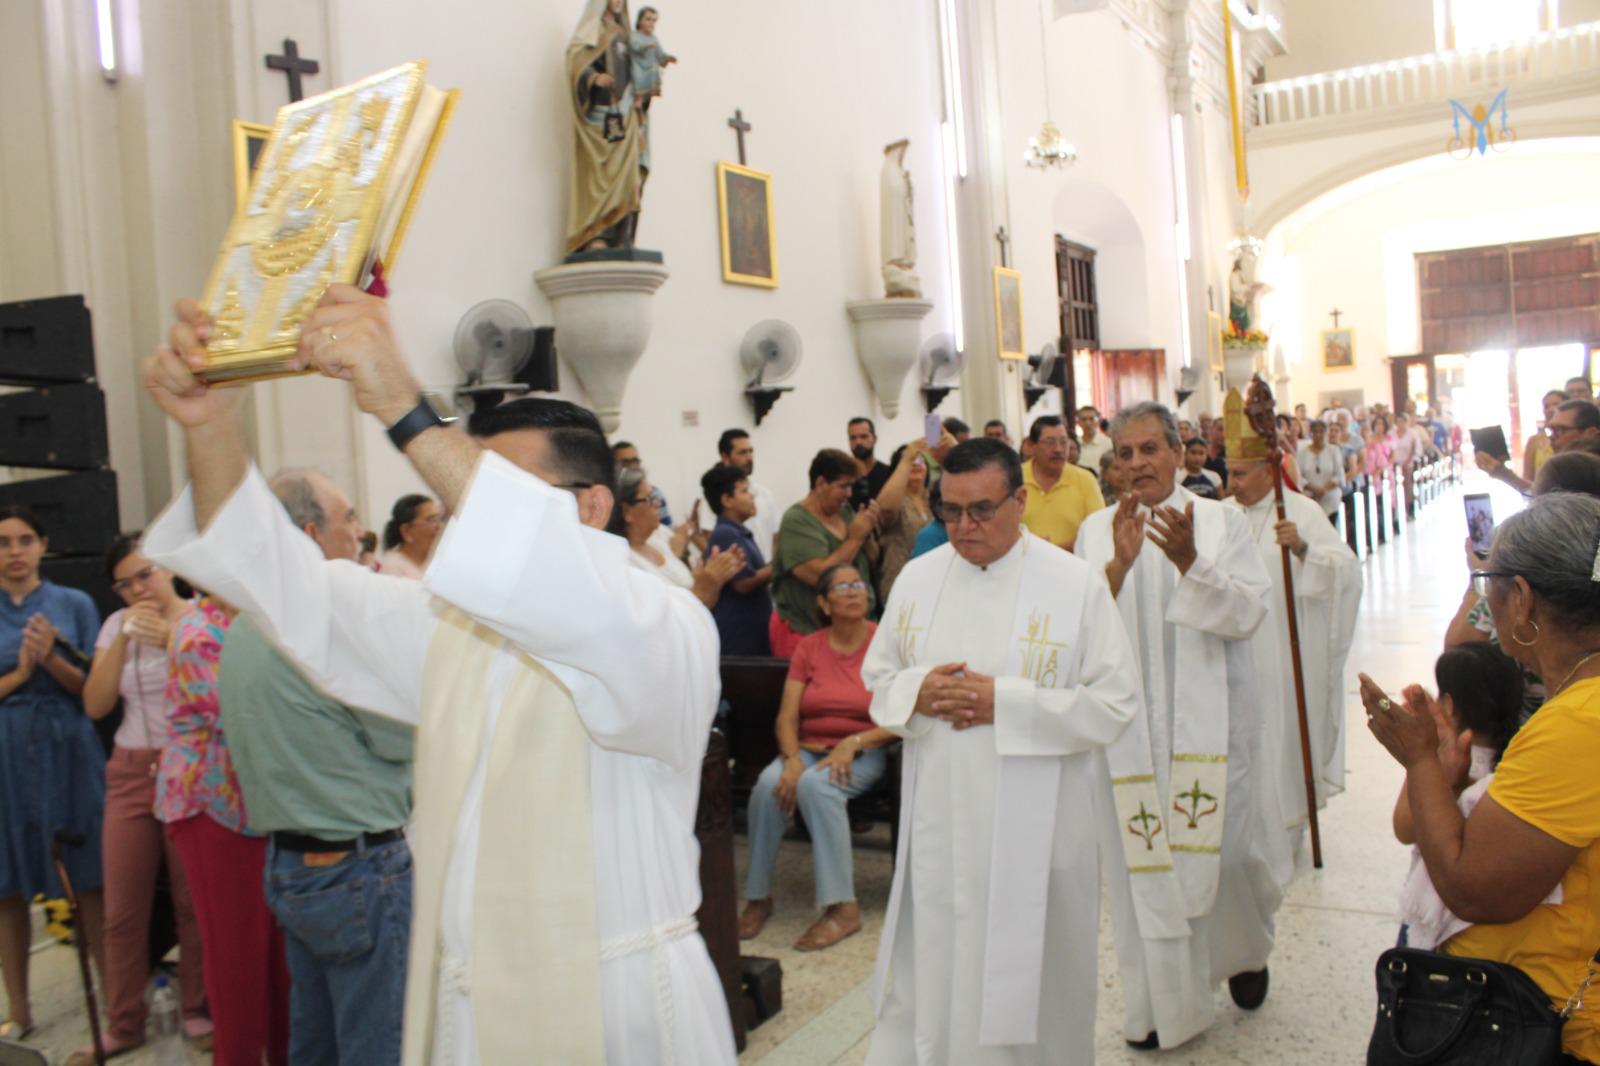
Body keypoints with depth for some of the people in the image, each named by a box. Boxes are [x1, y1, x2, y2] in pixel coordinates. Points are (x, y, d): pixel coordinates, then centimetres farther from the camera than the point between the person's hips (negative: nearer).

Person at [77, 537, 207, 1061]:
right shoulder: (116, 625, 8)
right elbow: (96, 705, 1)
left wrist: (173, 640, -26)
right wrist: (123, 639, -9)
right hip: (131, 773, 4)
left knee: (194, 899, 2)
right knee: (122, 908, 7)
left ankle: (198, 1009, 19)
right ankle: (123, 1023, 21)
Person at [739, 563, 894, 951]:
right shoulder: (808, 648, 6)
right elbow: (787, 717, 1)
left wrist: (853, 742, -20)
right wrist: (792, 758, -18)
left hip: (864, 754, -3)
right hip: (809, 748, 3)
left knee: (816, 784, -35)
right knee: (769, 782, -29)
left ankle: (843, 908, -25)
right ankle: (758, 898, -12)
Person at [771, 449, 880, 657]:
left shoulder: (845, 511, 6)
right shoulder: (796, 522, -12)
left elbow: (871, 561, 15)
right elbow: (819, 575, -24)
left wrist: (868, 534, -4)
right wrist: (855, 538, -16)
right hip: (807, 631, -6)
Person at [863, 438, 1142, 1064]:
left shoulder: (1076, 585, -7)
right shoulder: (917, 577, 4)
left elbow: (1116, 704, -9)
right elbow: (877, 675, 12)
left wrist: (1005, 703, -17)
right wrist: (916, 690, -11)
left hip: (1033, 829, -3)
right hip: (936, 822, 3)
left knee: (1029, 977, 10)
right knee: (930, 970, 13)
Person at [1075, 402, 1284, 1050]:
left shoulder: (1222, 521, 3)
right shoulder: (1097, 531, 4)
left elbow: (1248, 613, -7)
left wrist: (1190, 564, -21)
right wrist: (1120, 564, -20)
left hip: (1208, 720, 0)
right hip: (1130, 724, 1)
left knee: (1227, 847, 4)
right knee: (1144, 862, 3)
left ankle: (1244, 952, 37)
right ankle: (1164, 1002, 20)